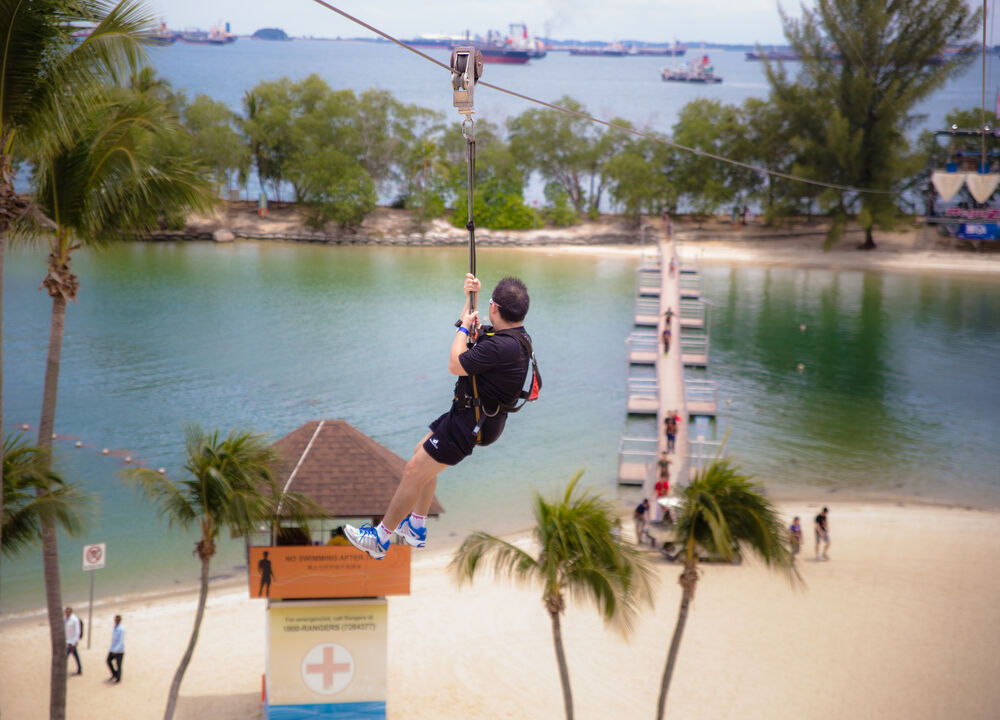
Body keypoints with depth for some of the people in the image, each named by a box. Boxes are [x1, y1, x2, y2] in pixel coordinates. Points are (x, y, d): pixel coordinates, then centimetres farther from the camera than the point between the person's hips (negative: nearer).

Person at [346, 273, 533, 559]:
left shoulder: (503, 346, -30)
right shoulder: (514, 335, 3)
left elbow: (456, 365, -20)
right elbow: (472, 329, 23)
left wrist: (464, 326, -7)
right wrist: (469, 297, 12)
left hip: (469, 424, -10)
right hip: (470, 414, 10)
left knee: (414, 470, -4)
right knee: (421, 452, 24)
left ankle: (380, 538, 8)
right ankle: (416, 528, 33)